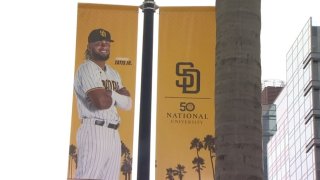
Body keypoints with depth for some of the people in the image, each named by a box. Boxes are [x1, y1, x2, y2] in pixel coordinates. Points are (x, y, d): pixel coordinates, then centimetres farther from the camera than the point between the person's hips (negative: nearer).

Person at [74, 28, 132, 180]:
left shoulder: (113, 73, 21)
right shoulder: (86, 69, -6)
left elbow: (128, 104, 11)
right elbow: (102, 102, -20)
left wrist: (111, 94, -6)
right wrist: (116, 96, 1)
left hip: (113, 134, 9)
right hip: (94, 132, -9)